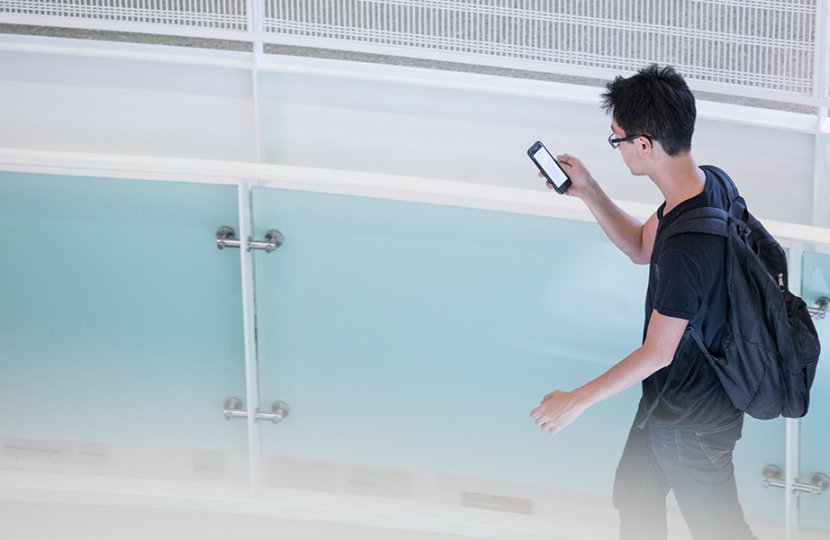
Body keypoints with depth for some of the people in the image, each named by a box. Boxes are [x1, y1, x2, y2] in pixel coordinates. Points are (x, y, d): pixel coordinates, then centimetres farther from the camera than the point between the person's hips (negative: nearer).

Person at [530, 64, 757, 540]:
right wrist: (590, 192, -3)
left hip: (694, 417, -9)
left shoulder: (686, 248, -38)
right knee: (636, 493, 27)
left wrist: (577, 401, -18)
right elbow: (641, 247, 9)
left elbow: (658, 353, -27)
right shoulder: (707, 183, -9)